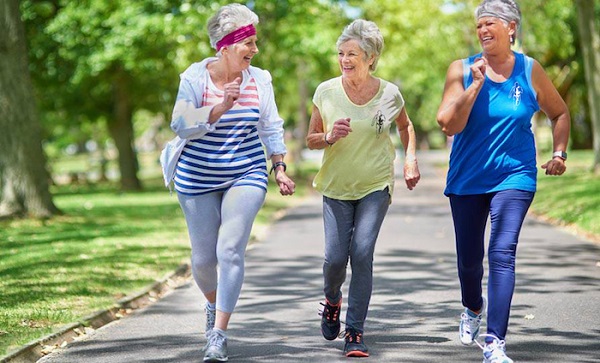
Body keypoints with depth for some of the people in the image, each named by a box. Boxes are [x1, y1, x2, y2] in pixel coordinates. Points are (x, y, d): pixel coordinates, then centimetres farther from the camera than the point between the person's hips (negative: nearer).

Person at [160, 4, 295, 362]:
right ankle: (213, 302, 41)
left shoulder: (259, 80, 1)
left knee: (230, 250, -15)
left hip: (246, 176, 1)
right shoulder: (195, 78, -8)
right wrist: (222, 107, -28)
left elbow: (271, 129, 11)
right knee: (204, 257, 6)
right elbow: (181, 124, -18)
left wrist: (280, 169, 7)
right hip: (198, 179, 0)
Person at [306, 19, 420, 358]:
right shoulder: (326, 92, -6)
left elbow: (406, 126, 16)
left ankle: (355, 332, -5)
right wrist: (330, 137, -17)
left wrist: (411, 158, 1)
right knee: (335, 257, -6)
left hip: (376, 186, -1)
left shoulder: (389, 94, -6)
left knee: (362, 253, -14)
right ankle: (332, 300, 30)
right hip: (336, 186, 1)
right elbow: (311, 140, 4)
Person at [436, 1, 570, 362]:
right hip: (467, 179, 1)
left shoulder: (530, 71, 0)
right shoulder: (463, 70, -3)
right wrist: (476, 84, -18)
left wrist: (559, 153, 6)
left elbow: (560, 113, 15)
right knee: (469, 258, 11)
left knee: (503, 252, -17)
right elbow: (449, 125, -12)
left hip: (514, 176, -1)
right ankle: (473, 308, 45)